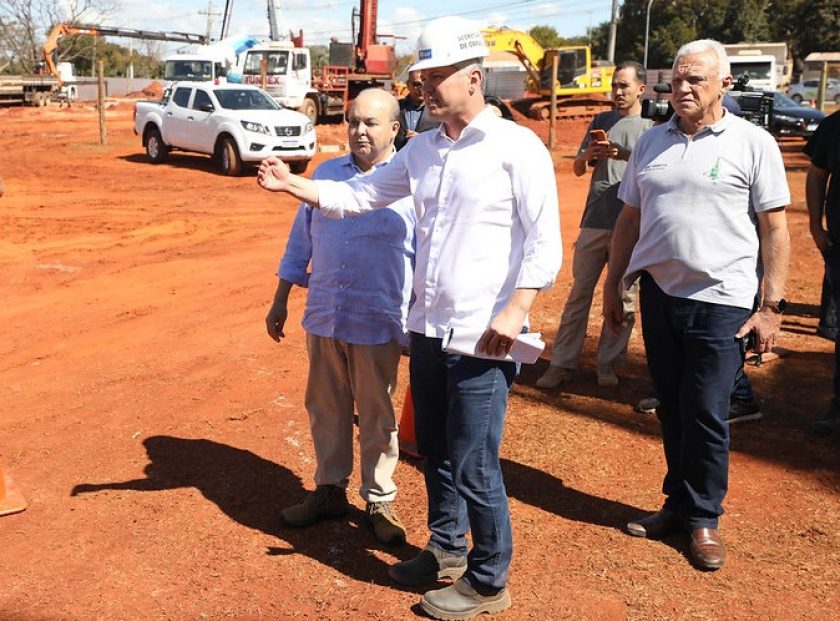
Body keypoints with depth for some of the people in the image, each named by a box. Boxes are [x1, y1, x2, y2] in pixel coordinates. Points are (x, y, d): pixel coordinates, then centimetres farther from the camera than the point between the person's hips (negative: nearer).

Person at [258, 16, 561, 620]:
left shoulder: (516, 146, -10)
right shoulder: (422, 149, 10)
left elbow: (545, 240, -14)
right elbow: (359, 195, 14)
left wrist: (516, 310, -23)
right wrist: (293, 183, 0)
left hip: (482, 338, -7)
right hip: (428, 329, 7)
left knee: (473, 466, 1)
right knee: (435, 453, 19)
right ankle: (447, 549, 39)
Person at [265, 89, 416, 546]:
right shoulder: (325, 173, 8)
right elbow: (300, 240, 14)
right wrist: (280, 301, 13)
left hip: (377, 323, -4)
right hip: (322, 317, 4)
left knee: (376, 417, 8)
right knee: (325, 409, 14)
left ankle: (379, 502, 23)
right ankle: (330, 490, 30)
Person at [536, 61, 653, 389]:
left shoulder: (653, 128, 4)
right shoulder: (601, 121, 14)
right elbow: (577, 168, 14)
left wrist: (627, 156, -23)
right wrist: (588, 154, -8)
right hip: (595, 221, 3)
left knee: (624, 298, 4)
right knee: (579, 293, 4)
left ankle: (608, 362, 15)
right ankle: (562, 363, 8)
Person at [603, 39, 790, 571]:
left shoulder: (753, 144, -4)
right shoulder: (651, 143, 9)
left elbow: (775, 229, -4)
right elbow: (630, 219, 15)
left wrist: (773, 306, -8)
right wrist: (614, 285, 14)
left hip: (720, 301, -4)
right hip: (659, 293, 4)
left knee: (706, 416, 0)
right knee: (672, 410, 13)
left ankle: (704, 518, 17)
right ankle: (678, 504, 28)